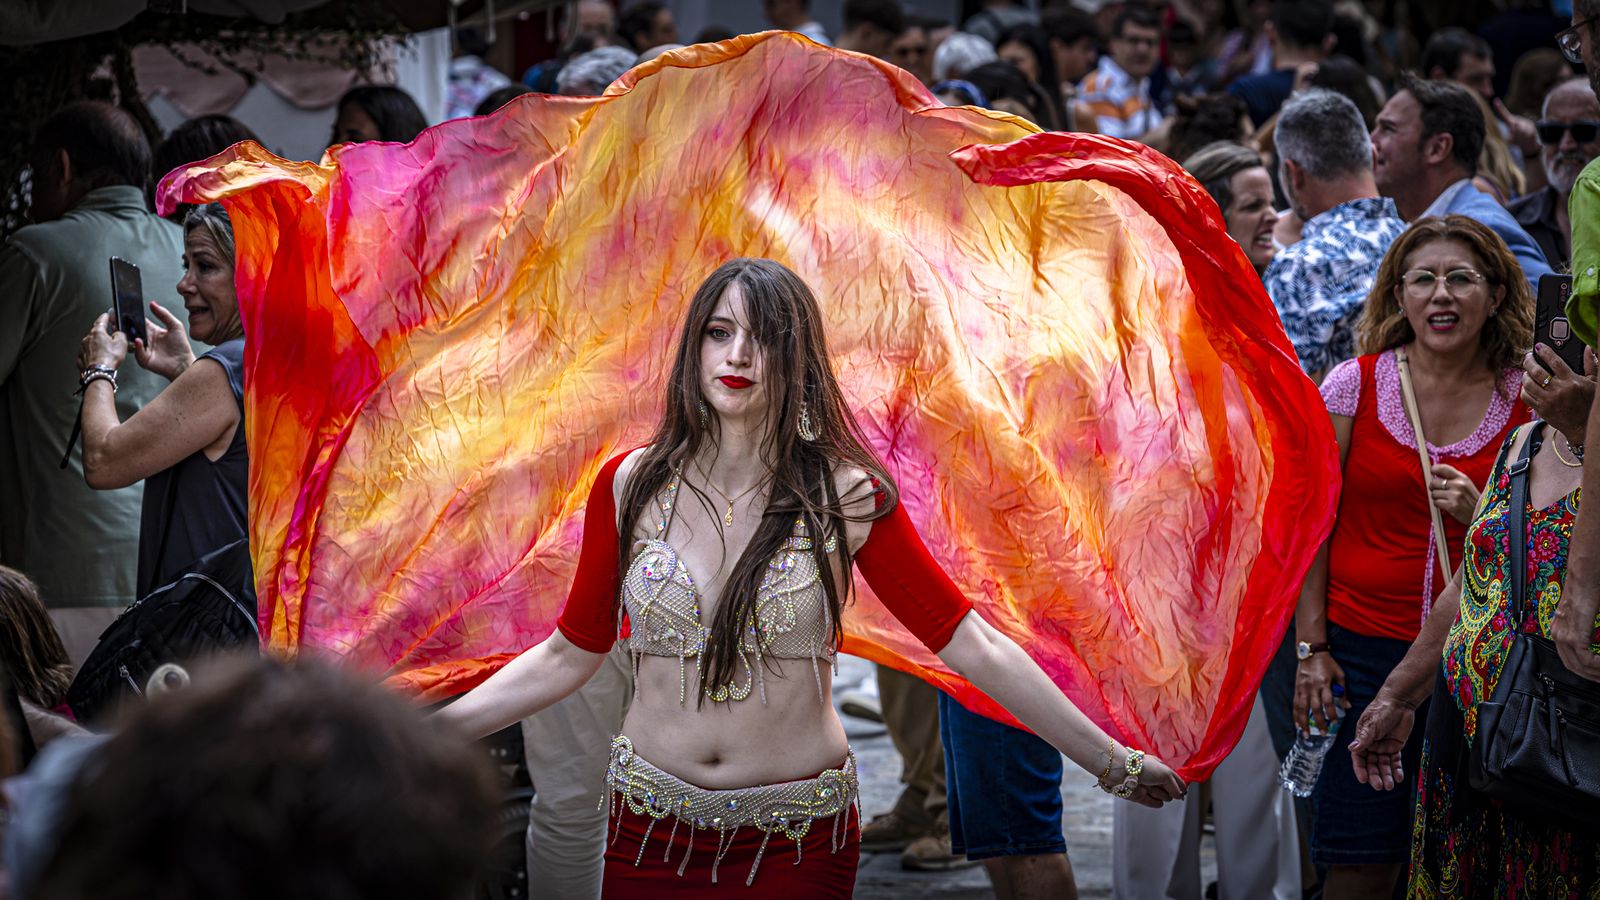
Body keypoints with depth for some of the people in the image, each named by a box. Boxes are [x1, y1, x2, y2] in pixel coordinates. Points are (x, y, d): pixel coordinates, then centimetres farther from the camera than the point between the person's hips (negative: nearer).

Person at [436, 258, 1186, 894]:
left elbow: (975, 648, -5)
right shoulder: (630, 486, 0)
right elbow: (568, 655, 7)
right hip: (652, 834, 2)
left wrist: (1112, 762, -6)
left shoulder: (845, 497, -6)